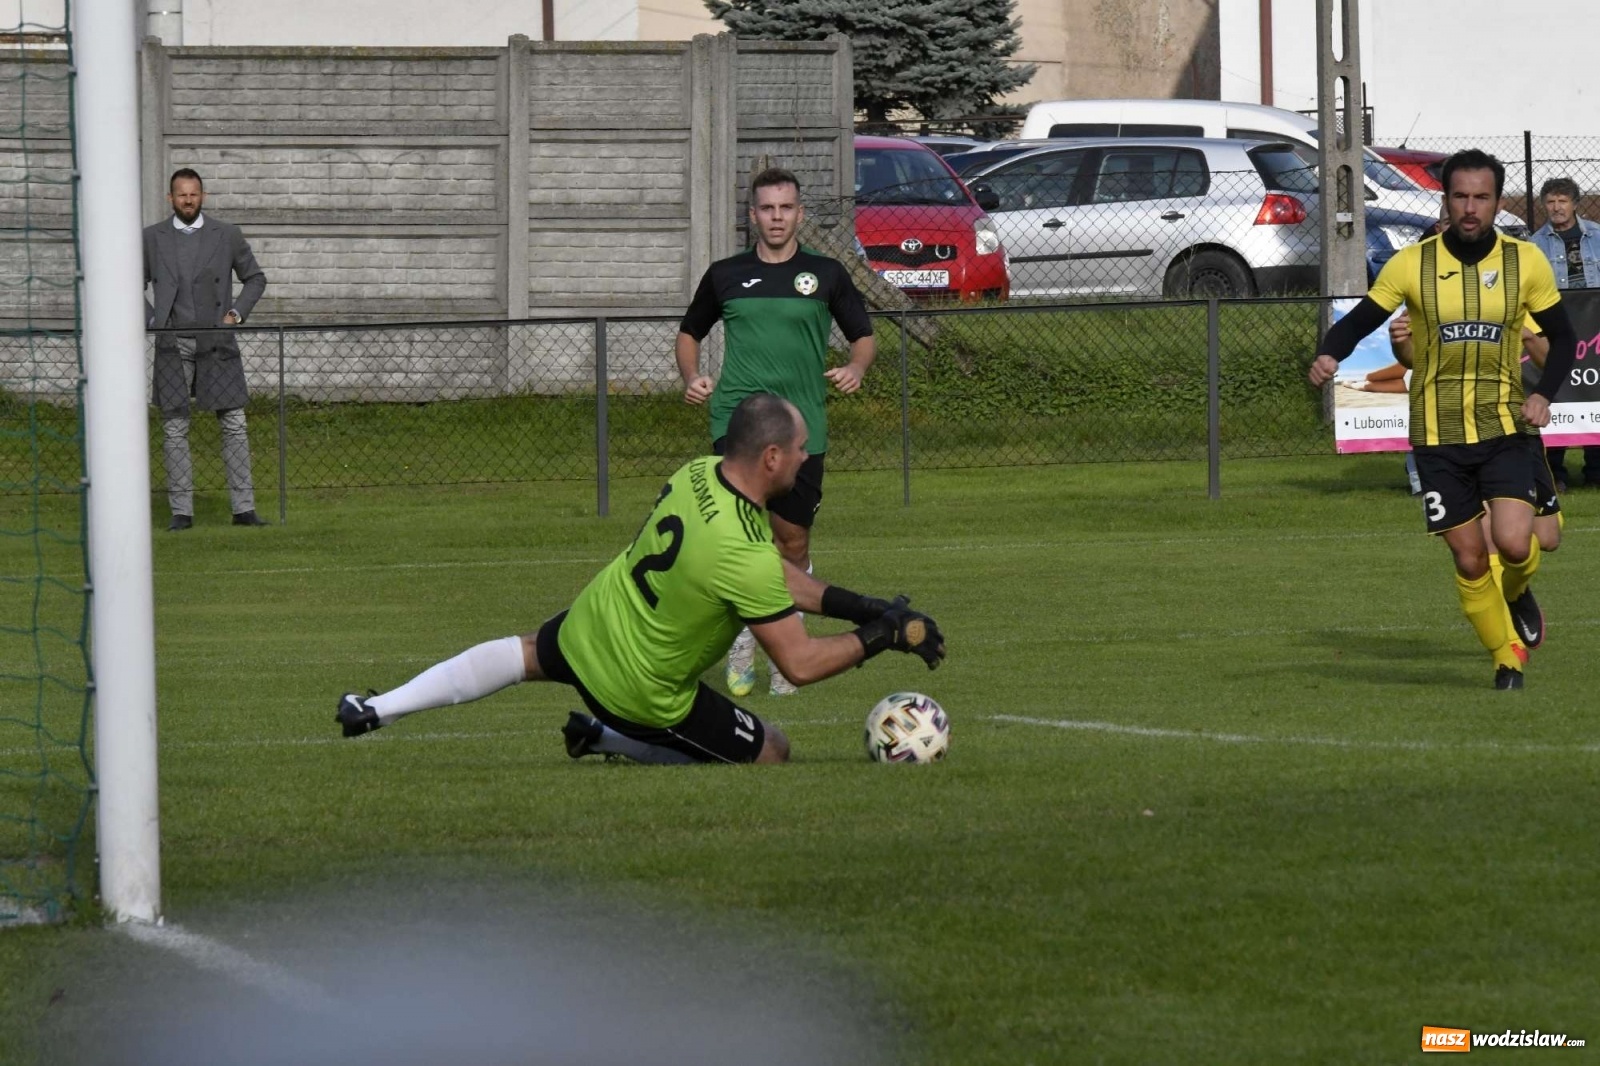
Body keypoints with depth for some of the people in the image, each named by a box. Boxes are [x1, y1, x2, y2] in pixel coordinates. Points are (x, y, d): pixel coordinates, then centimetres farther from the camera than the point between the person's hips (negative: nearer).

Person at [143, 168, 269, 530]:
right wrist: (151, 321, 0)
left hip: (216, 343, 0)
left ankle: (243, 508, 1)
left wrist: (237, 312, -1)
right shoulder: (152, 238, 5)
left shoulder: (227, 236, 4)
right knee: (174, 429, 1)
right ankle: (181, 511, 5)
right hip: (173, 347, 0)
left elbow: (255, 278, 14)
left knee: (234, 425, -3)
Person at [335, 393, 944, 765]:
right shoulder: (744, 554, -34)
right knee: (771, 753, 10)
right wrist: (883, 637, -16)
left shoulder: (699, 472, -9)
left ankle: (378, 711, 31)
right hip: (639, 689, -7)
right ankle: (610, 739, 6)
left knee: (527, 655, 38)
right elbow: (800, 663, -27)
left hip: (588, 625, 7)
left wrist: (851, 604, 3)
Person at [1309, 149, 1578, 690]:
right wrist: (1328, 356, -22)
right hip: (1438, 436, 0)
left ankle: (1516, 595, 19)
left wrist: (1542, 393, -6)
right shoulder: (1412, 264, -4)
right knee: (1469, 559, 0)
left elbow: (1562, 337, 10)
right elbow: (1358, 321, -1)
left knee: (1514, 544, -17)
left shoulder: (1525, 261, -1)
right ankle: (1506, 660, 19)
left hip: (1504, 429, 0)